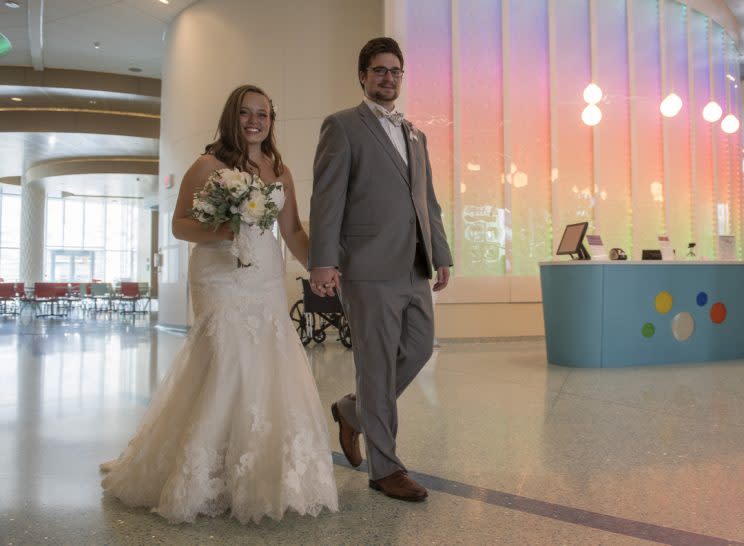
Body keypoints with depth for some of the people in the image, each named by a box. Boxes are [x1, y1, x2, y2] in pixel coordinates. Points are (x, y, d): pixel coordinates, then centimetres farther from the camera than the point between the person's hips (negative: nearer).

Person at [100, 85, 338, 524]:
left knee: (271, 370, 3)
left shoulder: (280, 170, 12)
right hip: (221, 281, -5)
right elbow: (180, 224, -1)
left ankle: (261, 475, 21)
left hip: (268, 282, 5)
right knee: (229, 368, -11)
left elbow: (293, 230, 12)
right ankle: (204, 477, 8)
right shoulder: (209, 165, -1)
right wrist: (220, 232, -19)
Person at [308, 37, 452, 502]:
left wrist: (441, 255, 14)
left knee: (419, 349, 10)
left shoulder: (416, 135, 21)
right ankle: (385, 467, 14)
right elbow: (327, 198, -8)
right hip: (371, 269, -7)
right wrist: (322, 262, -17)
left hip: (415, 269, 7)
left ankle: (353, 411, 33)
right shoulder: (343, 126, 1)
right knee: (379, 365, 0)